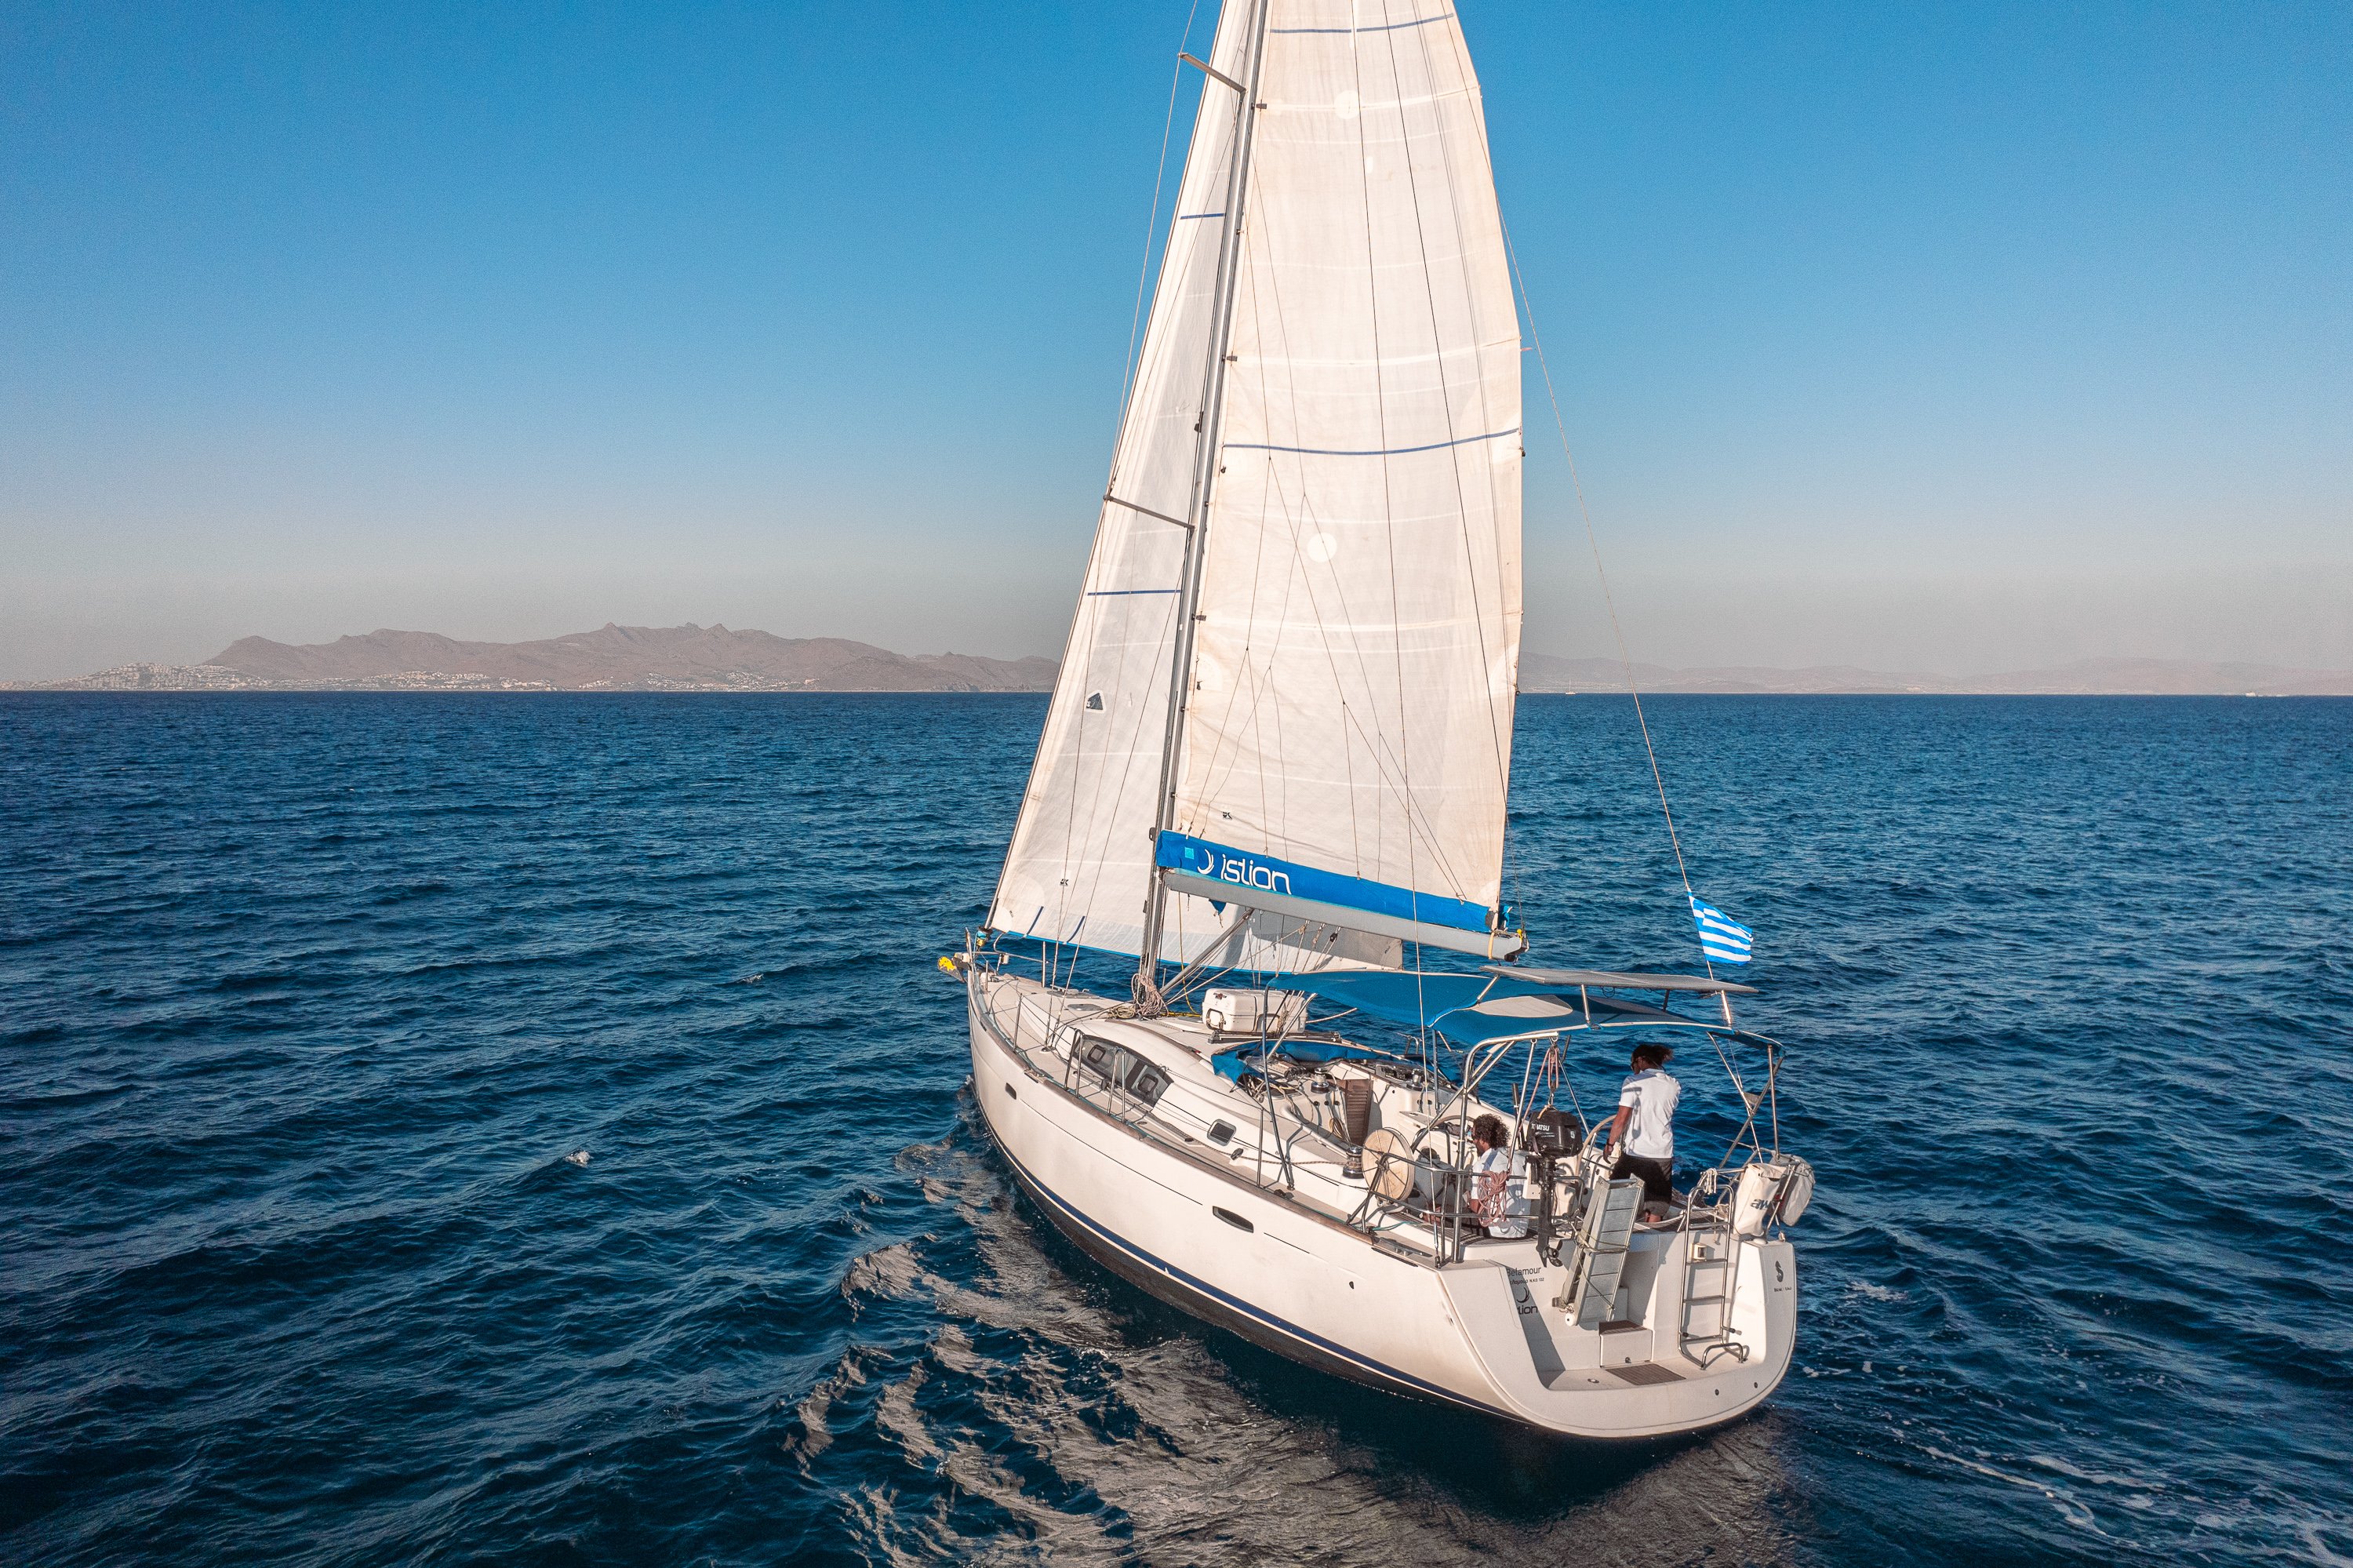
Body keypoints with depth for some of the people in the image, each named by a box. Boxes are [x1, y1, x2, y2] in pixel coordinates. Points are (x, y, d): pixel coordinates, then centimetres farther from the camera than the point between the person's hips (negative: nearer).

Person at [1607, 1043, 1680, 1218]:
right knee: (1657, 1208, 13)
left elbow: (1621, 1120, -12)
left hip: (1634, 1152, -3)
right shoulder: (1674, 1086, 4)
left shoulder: (1634, 1082, -9)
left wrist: (1610, 1144, 0)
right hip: (1663, 1155, 3)